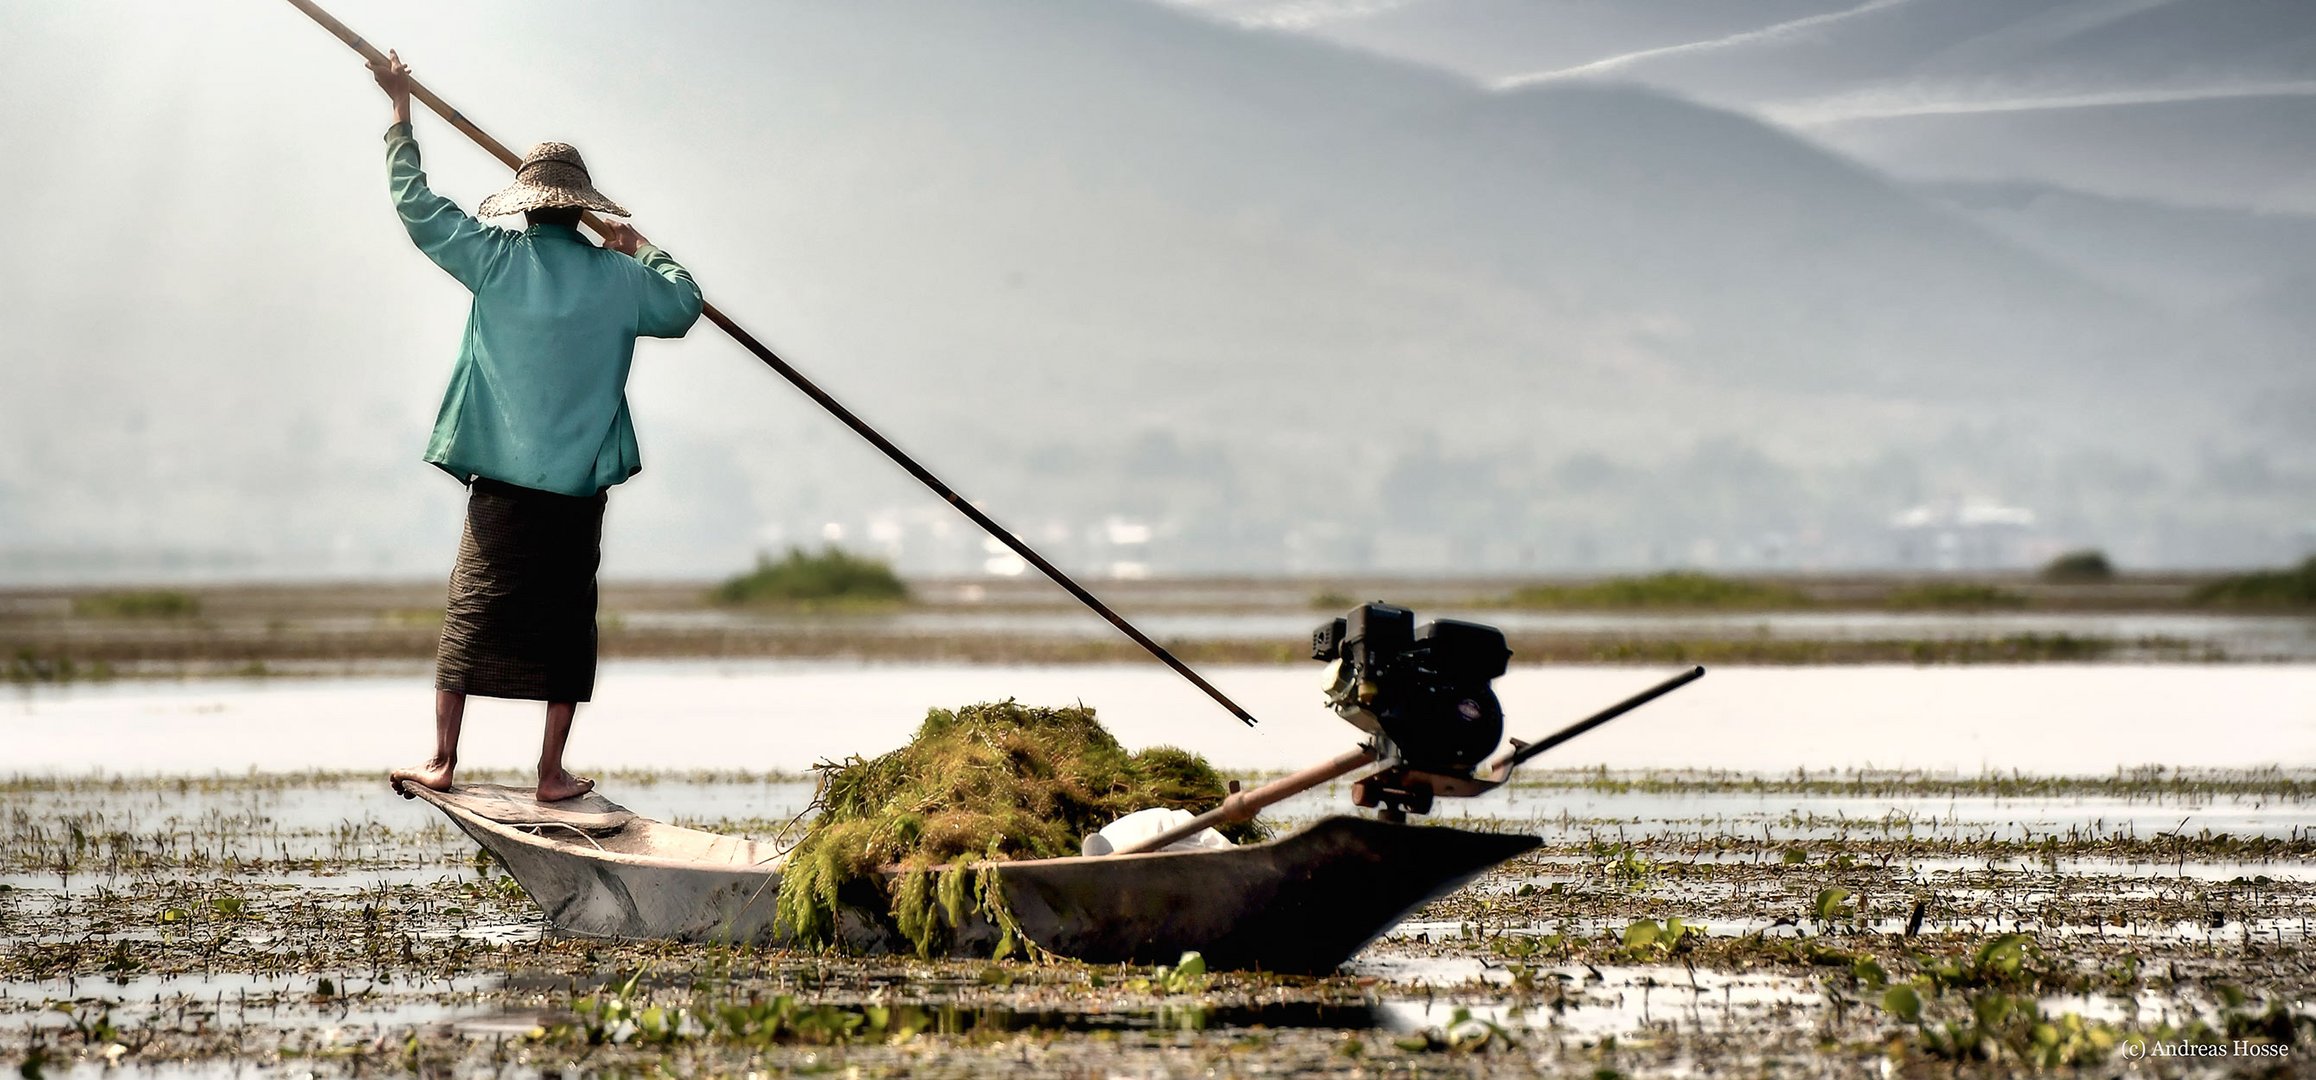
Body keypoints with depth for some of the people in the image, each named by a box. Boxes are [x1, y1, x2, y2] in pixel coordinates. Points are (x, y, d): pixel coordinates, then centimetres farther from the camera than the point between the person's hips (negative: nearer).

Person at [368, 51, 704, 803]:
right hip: (579, 483, 0)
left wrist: (401, 112, 14)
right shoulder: (617, 278, 0)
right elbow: (683, 305, 18)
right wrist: (641, 250, 33)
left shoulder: (495, 260, -2)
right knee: (565, 621, 6)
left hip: (500, 476, 0)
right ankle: (552, 773, 7)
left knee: (472, 608, 4)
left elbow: (416, 205, 6)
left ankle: (442, 758, 2)